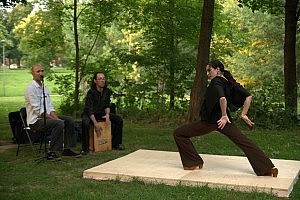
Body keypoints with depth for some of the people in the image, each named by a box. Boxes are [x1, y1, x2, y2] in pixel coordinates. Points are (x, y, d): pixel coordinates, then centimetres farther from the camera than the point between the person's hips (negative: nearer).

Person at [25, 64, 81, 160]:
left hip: (46, 116, 9)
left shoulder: (45, 87, 15)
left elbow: (50, 107, 12)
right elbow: (38, 110, -19)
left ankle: (67, 149, 0)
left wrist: (55, 117, -6)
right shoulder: (31, 88, -13)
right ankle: (51, 152, -22)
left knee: (69, 120, -1)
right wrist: (54, 119, -21)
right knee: (59, 124, -29)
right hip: (35, 120, -9)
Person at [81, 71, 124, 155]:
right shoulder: (91, 93, -22)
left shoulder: (107, 91, -4)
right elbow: (89, 110, -25)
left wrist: (107, 114, -18)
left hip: (101, 114, 6)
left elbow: (107, 105, 4)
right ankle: (85, 148, -28)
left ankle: (116, 143, 6)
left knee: (119, 120, -6)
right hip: (90, 114, -6)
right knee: (85, 123, -39)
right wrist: (95, 124, -33)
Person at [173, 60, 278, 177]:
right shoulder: (229, 82, 11)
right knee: (244, 142, 6)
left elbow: (222, 98, -31)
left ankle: (194, 163, 7)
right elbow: (248, 96, 13)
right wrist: (243, 114, 11)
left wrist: (224, 116, -21)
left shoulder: (216, 81, -11)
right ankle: (268, 168, 0)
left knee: (178, 134, 3)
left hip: (211, 120, -8)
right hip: (224, 120, 8)